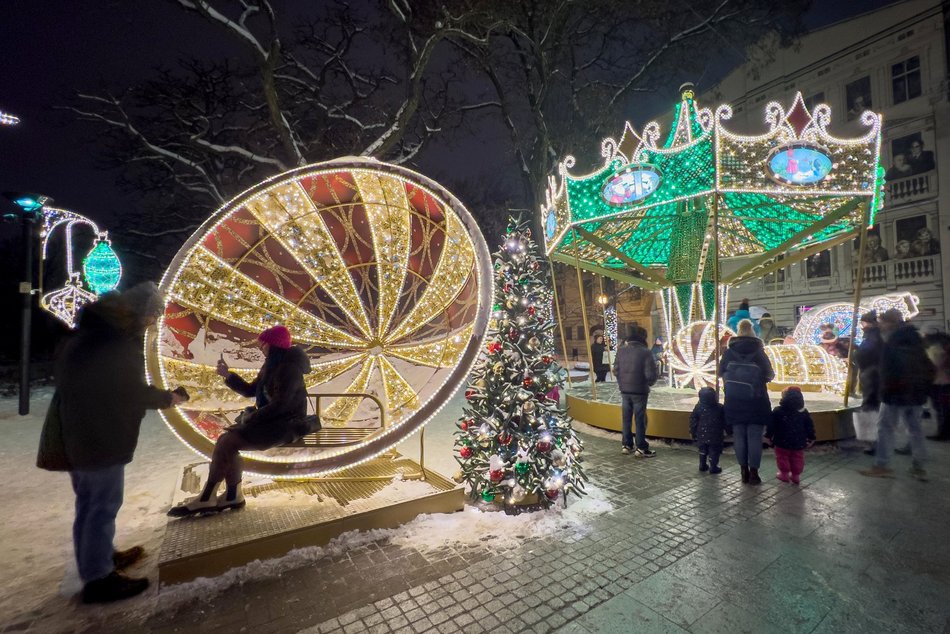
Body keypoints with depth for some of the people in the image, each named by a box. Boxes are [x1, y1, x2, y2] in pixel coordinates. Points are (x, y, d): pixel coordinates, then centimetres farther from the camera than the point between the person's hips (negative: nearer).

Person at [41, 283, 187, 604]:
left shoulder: (92, 331, 9)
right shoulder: (117, 341, -22)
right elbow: (133, 391, -17)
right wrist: (169, 398, -1)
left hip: (78, 431, 10)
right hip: (101, 436, -10)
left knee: (89, 502, 20)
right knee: (102, 505, 1)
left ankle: (97, 557, 35)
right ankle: (98, 577, 11)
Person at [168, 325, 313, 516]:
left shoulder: (289, 367, -17)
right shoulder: (273, 365, 15)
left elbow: (280, 404, -24)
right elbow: (251, 390, 20)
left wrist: (252, 417, -14)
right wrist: (228, 375, 9)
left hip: (285, 425, -10)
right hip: (271, 421, 10)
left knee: (226, 442, -14)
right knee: (226, 440, 2)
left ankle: (206, 498, 2)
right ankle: (233, 494, 6)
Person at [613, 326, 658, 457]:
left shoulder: (621, 351, -1)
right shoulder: (645, 352, -16)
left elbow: (616, 371, 3)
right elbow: (651, 375, -17)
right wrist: (648, 383, 5)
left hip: (624, 390, 4)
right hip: (639, 391, -4)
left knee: (626, 418, 13)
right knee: (640, 419, 5)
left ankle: (627, 445, 22)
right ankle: (641, 448, 12)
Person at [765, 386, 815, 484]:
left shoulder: (777, 411, -12)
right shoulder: (804, 413, -3)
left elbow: (771, 425, -10)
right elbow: (810, 427, 4)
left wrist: (768, 436, 0)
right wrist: (811, 438, 16)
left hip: (782, 442, -3)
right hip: (799, 443, 3)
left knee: (782, 457, 12)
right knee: (797, 458, 16)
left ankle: (784, 474, 17)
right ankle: (796, 475, 22)